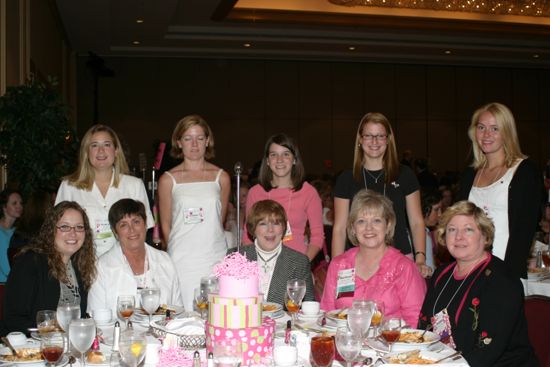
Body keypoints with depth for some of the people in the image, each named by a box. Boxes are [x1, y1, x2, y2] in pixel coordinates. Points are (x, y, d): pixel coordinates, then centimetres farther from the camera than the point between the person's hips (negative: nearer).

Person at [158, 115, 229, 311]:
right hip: (181, 260, -1)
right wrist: (178, 249, 9)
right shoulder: (168, 180, 4)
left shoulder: (221, 177, 8)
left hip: (215, 257, 1)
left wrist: (208, 243, 13)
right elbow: (165, 225, 9)